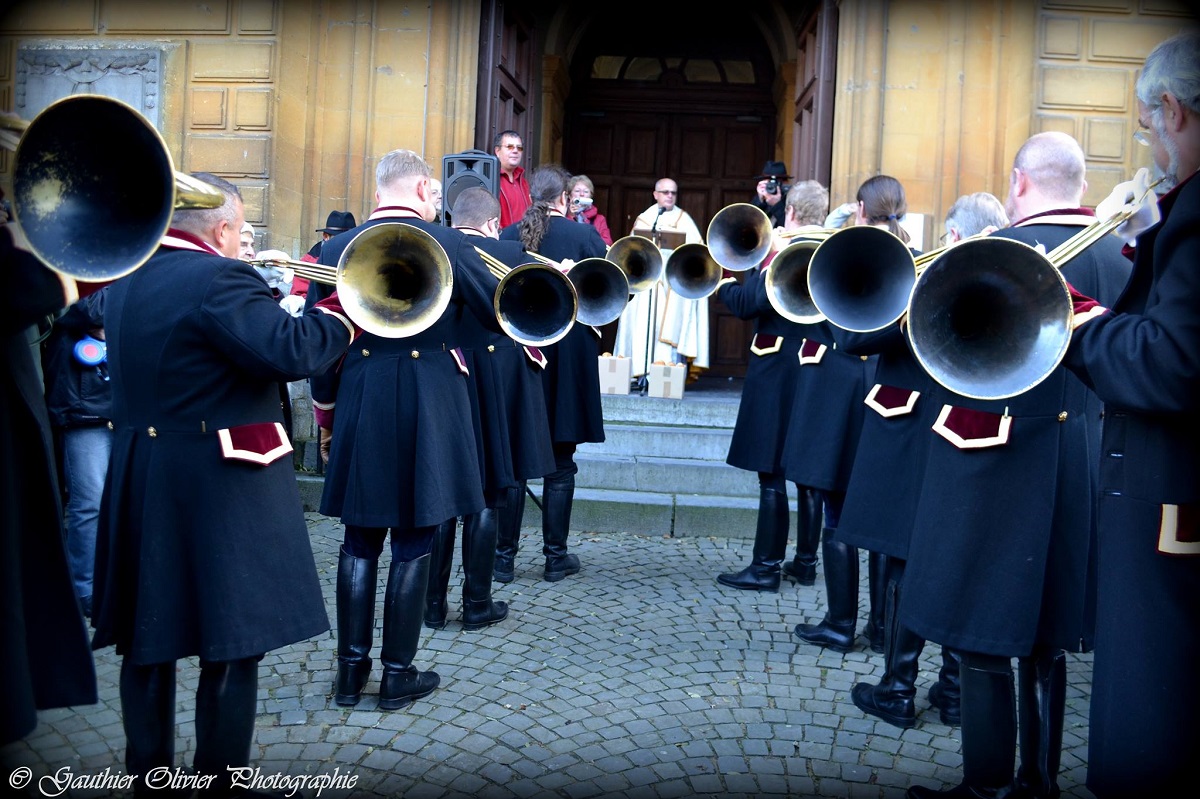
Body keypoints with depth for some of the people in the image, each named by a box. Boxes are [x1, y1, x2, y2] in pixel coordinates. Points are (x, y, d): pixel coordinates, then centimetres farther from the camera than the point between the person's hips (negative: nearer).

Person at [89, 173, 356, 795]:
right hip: (219, 486, -9)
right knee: (232, 645, 4)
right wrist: (345, 305, -11)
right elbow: (292, 352, -26)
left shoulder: (127, 280, 11)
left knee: (149, 637, 17)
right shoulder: (219, 279, -17)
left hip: (137, 480, 9)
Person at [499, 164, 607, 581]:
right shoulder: (584, 236, -7)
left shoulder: (506, 237, -1)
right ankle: (555, 555, 13)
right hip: (568, 360, -2)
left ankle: (504, 552, 14)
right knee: (559, 465, 7)